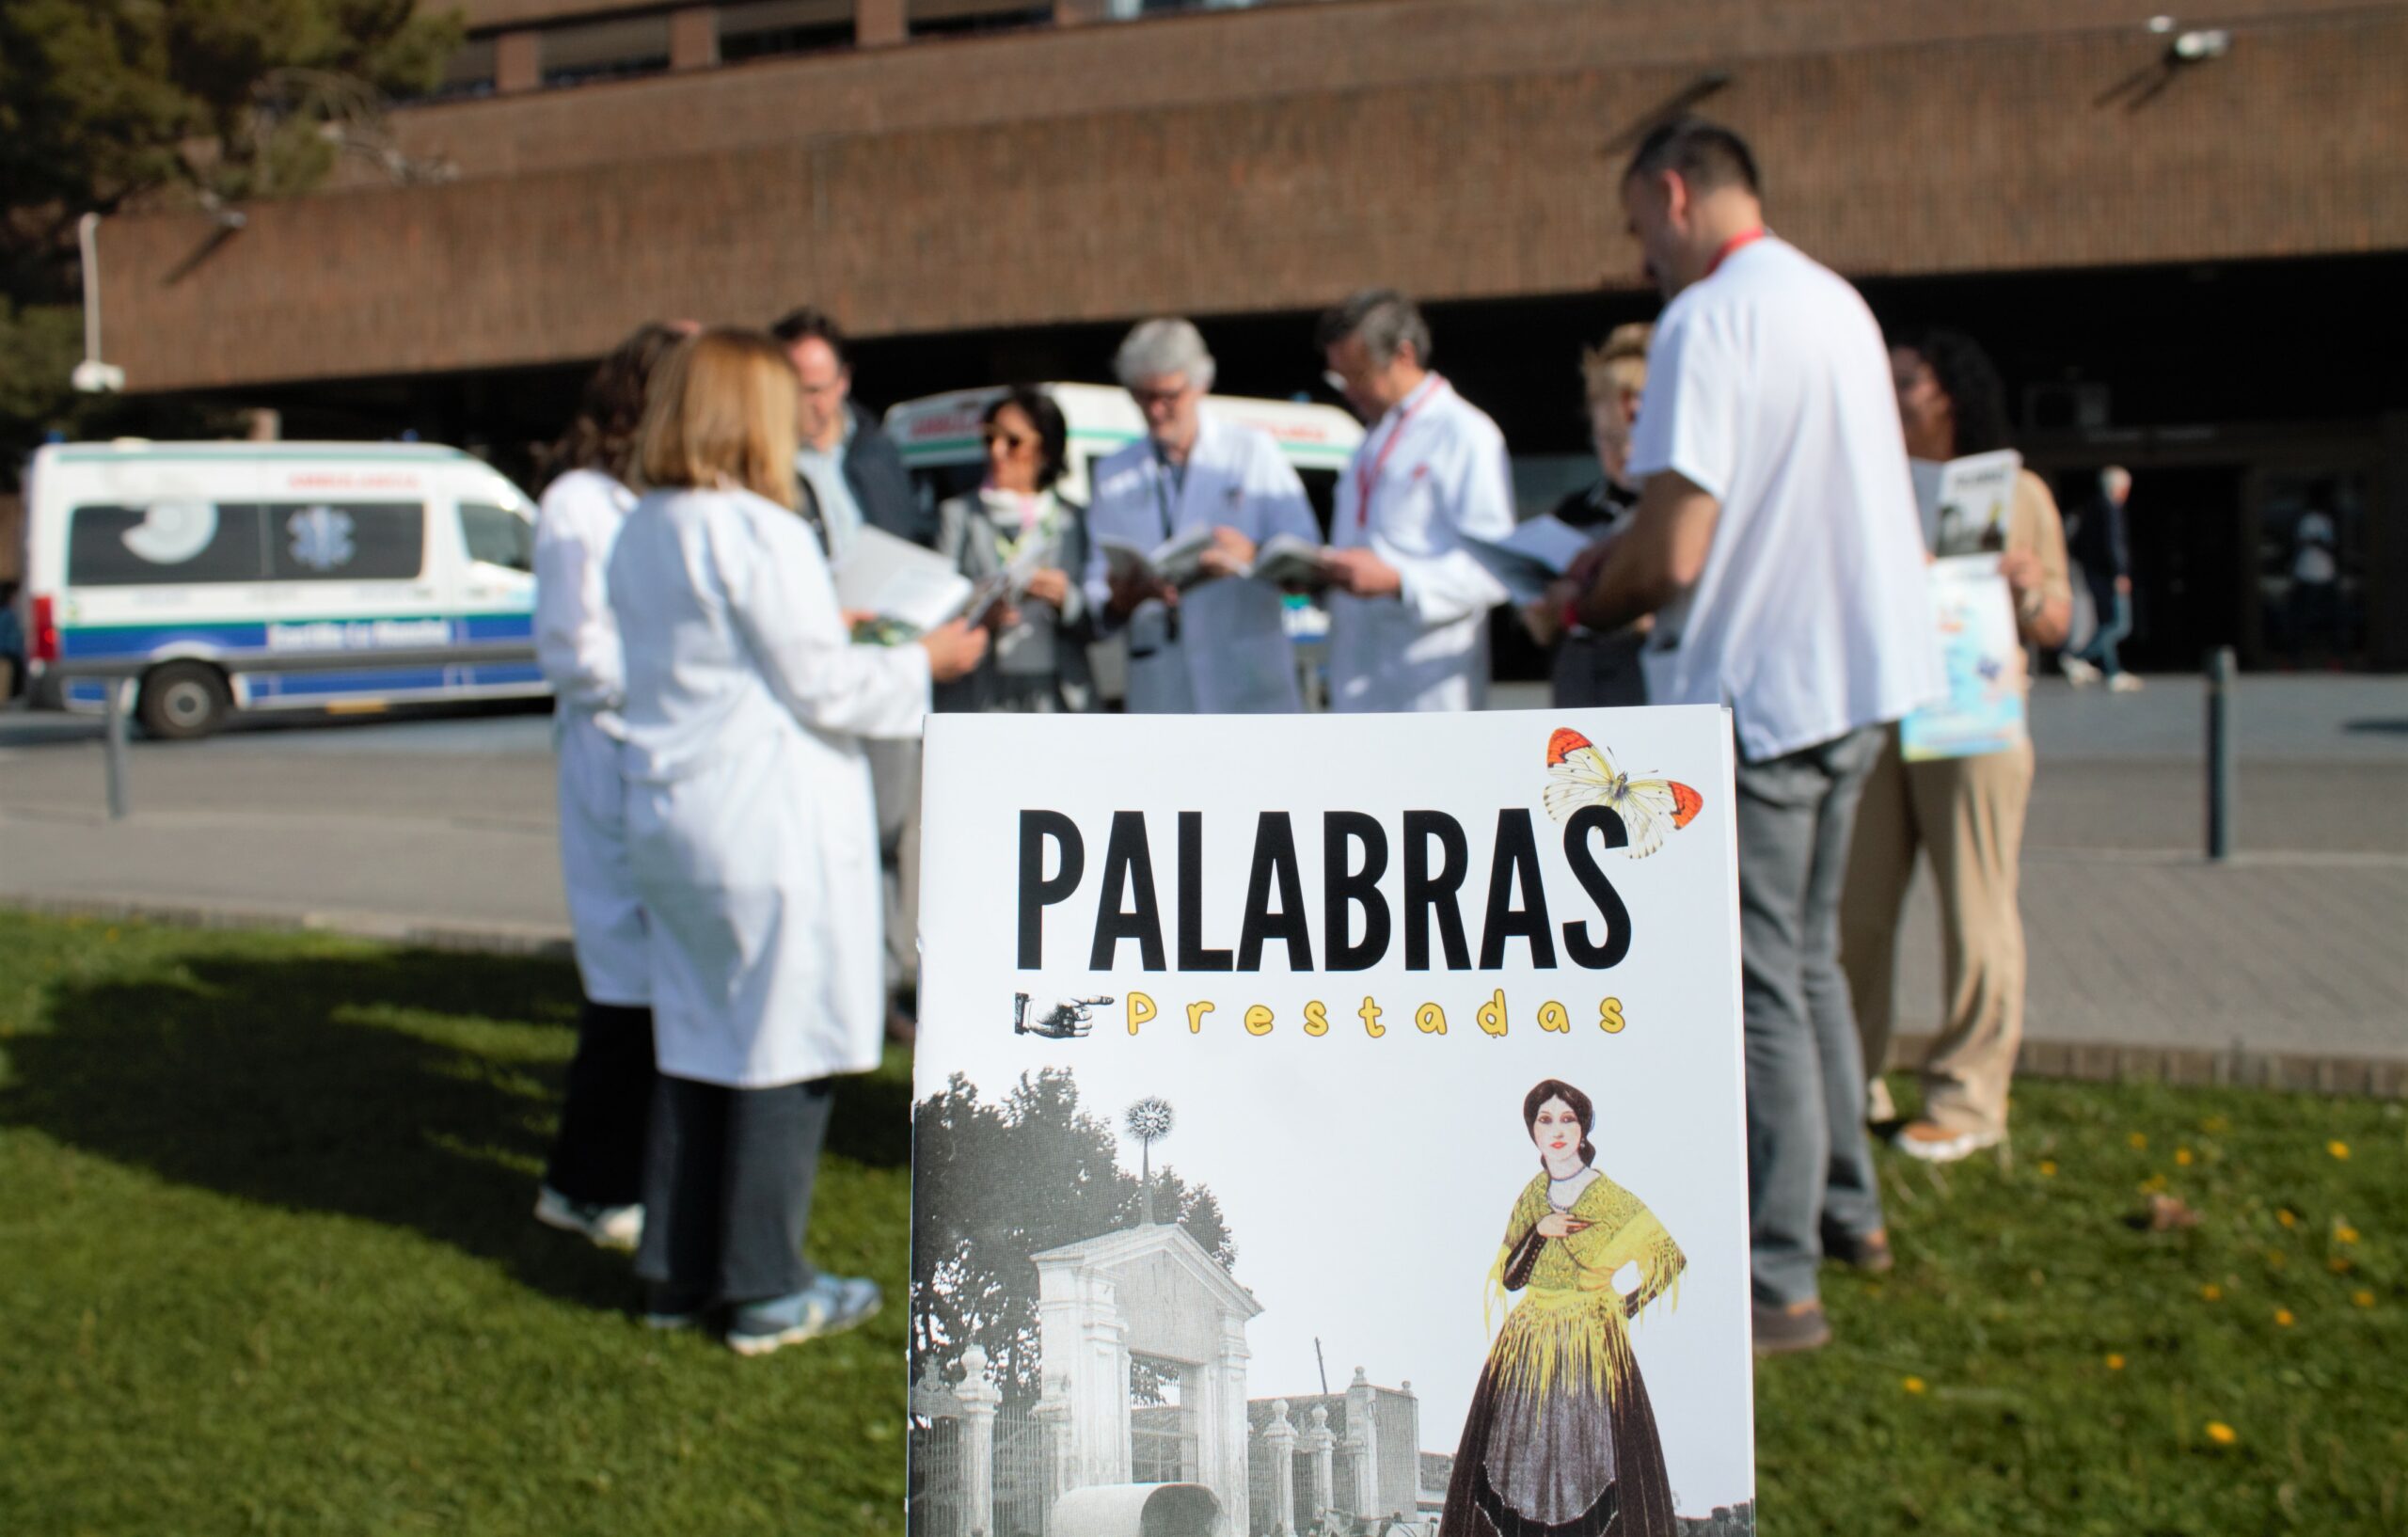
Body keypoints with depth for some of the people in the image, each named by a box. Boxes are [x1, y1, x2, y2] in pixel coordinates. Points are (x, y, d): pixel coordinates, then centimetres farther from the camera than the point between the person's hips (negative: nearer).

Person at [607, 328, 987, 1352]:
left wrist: (825, 637, 24)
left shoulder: (639, 536, 10)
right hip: (770, 824, -8)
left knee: (697, 1043, 15)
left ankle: (677, 1274, 24)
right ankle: (767, 1291, 9)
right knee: (785, 1052, 1)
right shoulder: (756, 532, -16)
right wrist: (924, 663, 1)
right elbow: (821, 690, -14)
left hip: (669, 819, 9)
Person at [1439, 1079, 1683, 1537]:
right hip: (1529, 1348, 4)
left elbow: (1670, 1257, 3)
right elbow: (1509, 1278, 3)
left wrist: (1619, 1306, -1)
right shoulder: (1530, 1198, 8)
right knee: (1526, 1465, 0)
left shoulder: (1610, 1198, -4)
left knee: (1589, 1461, -7)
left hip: (1591, 1349, -4)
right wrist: (1539, 1231, -11)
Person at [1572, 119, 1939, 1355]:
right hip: (1855, 677, 9)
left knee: (1758, 984, -2)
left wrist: (1597, 600, -2)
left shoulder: (1707, 321, -17)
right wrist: (1632, 562, 16)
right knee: (1807, 956, 21)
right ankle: (1844, 1208, 32)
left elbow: (1672, 553, -22)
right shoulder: (1838, 302, 11)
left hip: (1752, 690, -9)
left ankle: (1776, 1284, 4)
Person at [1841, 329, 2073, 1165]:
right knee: (1852, 905, 2)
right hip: (1871, 717, 3)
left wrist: (2030, 587, -13)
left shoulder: (2017, 491, 6)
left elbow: (2055, 626, 7)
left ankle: (1968, 1099, 7)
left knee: (1974, 910, -1)